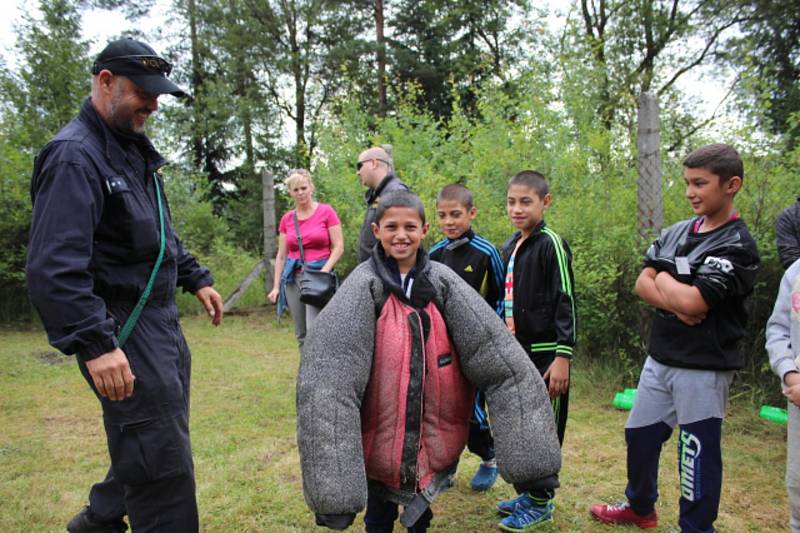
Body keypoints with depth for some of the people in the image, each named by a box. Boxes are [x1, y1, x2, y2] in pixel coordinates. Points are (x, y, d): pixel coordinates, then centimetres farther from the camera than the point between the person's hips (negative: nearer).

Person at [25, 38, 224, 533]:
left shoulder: (135, 149, 13)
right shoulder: (75, 157, -17)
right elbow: (53, 267, -27)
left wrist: (197, 279, 20)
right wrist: (95, 343, -32)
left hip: (162, 321, 10)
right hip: (123, 330, -10)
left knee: (155, 440, 23)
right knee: (163, 461, -5)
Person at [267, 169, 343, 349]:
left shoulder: (326, 211, -1)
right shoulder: (286, 219, 10)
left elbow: (338, 247, -3)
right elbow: (281, 256, 12)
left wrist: (323, 273, -14)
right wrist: (276, 286, 6)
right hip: (293, 277, 4)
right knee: (301, 335, 8)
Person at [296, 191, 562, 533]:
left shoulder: (442, 281, -5)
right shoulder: (364, 285, -12)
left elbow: (497, 354, -8)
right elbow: (329, 375, -19)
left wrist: (532, 449, -12)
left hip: (434, 434, 2)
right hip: (379, 432, -2)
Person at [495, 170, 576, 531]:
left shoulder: (551, 244, -12)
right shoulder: (509, 248, 10)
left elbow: (565, 303, -16)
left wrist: (563, 357, -20)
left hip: (545, 355, -7)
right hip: (517, 353, 8)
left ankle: (541, 503, 19)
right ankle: (530, 492, 31)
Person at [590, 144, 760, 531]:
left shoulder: (736, 245, -15)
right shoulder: (675, 232, 7)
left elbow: (692, 302, -25)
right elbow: (642, 284, 1)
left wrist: (664, 280, -7)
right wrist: (676, 303, -16)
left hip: (703, 368, -8)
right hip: (659, 358, 8)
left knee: (698, 453, 5)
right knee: (639, 435, 20)